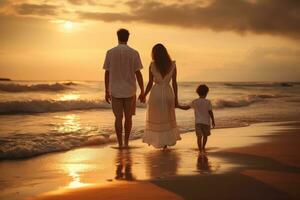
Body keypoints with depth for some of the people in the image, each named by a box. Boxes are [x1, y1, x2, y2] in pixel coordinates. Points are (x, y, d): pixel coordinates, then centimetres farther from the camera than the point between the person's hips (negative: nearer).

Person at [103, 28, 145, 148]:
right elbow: (138, 74, -7)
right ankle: (126, 142, 14)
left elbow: (107, 74, 0)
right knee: (128, 117, 13)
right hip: (130, 91, 0)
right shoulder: (134, 53, -5)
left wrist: (106, 92, 9)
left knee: (118, 118, 8)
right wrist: (142, 92, -2)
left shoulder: (110, 53, -2)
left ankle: (120, 144, 8)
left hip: (115, 91, 1)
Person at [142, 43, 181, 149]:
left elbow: (150, 83, -7)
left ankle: (153, 140, 19)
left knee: (155, 118, 15)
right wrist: (176, 98, 3)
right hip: (168, 93, 2)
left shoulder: (152, 66, -9)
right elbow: (174, 83, -4)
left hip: (156, 93, -2)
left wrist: (144, 95, 8)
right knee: (167, 118, 18)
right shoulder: (173, 65, -6)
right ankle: (166, 141, 19)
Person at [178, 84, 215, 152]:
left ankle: (200, 150, 3)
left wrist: (178, 106, 16)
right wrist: (213, 121, 3)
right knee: (205, 136, 19)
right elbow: (210, 112, -8)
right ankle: (203, 148, 29)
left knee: (199, 136, 3)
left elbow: (186, 108, 2)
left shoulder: (195, 102, -2)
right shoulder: (208, 102, -9)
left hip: (198, 122, 1)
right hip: (206, 122, -1)